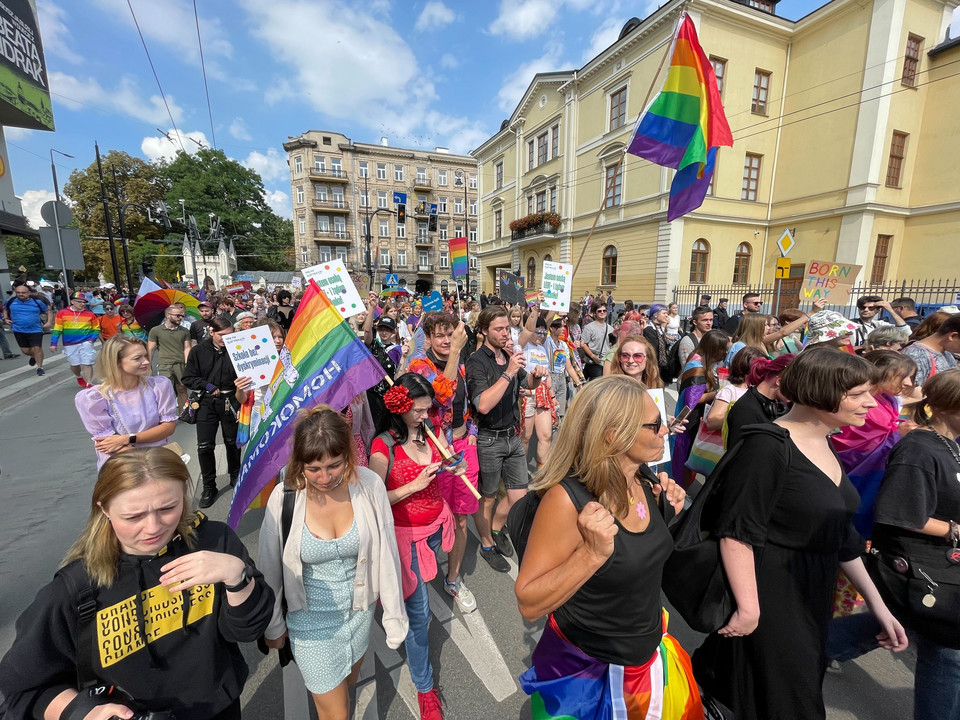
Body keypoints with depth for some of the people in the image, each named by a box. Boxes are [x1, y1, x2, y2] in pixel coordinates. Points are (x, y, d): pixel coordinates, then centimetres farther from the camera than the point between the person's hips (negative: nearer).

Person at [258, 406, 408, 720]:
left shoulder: (369, 485, -21)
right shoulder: (284, 496, -23)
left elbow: (386, 554, -11)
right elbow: (270, 568, -7)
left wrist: (394, 615, -3)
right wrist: (273, 626, 5)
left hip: (360, 611, 3)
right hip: (311, 620, -2)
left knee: (348, 682, 30)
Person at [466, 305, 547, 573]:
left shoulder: (509, 356, 5)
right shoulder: (477, 362, -16)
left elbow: (528, 384, 21)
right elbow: (483, 405, -29)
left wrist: (536, 375, -1)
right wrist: (508, 373, -30)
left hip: (513, 436, 7)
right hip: (489, 440, -6)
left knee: (518, 496, 13)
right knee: (486, 498, 12)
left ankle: (496, 529, 41)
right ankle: (487, 545, 36)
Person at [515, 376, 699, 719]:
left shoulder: (644, 479, -10)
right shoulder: (567, 498, -32)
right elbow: (529, 605, -27)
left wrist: (666, 509, -10)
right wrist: (592, 553, -40)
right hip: (585, 672, -6)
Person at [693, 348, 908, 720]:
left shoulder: (824, 445, 4)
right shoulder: (768, 445, -24)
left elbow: (841, 535, 12)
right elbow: (737, 532, -25)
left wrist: (878, 605, 13)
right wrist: (748, 609, -22)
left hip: (812, 596, 9)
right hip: (769, 598, -9)